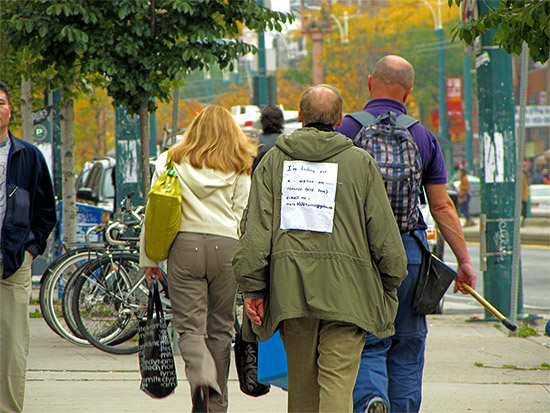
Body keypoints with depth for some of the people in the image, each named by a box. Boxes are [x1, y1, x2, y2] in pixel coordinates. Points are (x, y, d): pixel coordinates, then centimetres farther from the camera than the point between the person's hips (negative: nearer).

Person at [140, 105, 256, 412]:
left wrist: (149, 259, 12)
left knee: (190, 324, -1)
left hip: (184, 245, -1)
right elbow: (243, 216, 5)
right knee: (220, 328, 10)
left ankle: (201, 371, -31)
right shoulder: (239, 168, 6)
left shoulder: (171, 161, 6)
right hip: (226, 247, 1)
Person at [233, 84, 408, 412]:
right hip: (345, 287, -2)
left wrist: (252, 287, 2)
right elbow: (383, 231, 2)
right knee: (338, 380, -5)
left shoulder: (273, 160, 7)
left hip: (289, 287, 2)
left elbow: (256, 229, 1)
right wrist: (390, 284, 12)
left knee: (301, 381, 14)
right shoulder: (361, 162, 2)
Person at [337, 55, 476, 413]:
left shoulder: (344, 131, 0)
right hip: (410, 253, 1)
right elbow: (442, 206, 4)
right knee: (408, 346, 12)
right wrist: (464, 260, 9)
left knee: (367, 343, -1)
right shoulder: (424, 138, 5)